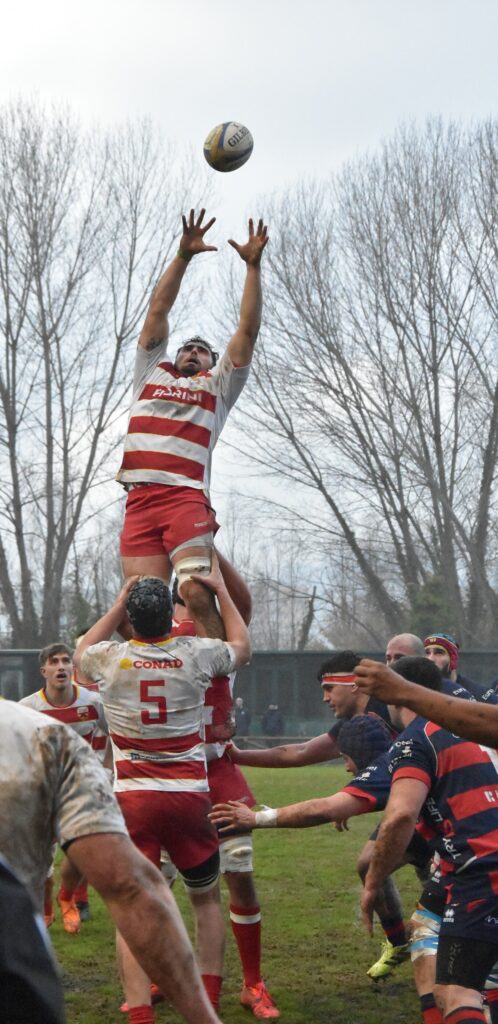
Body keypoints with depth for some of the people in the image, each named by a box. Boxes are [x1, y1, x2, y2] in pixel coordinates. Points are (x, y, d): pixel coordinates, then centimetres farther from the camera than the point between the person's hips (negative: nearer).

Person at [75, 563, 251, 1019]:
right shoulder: (197, 654, -4)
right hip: (190, 796, 1)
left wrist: (120, 602, 25)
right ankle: (210, 1001, 21)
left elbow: (83, 649, 24)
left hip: (133, 798, -1)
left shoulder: (111, 658, -3)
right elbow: (242, 647, 20)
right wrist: (220, 589, 28)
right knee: (206, 897, 19)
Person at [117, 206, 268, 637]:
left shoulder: (218, 386, 22)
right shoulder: (152, 372, 27)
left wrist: (253, 265, 10)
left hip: (186, 499, -2)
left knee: (197, 592, -19)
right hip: (140, 500, 2)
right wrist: (184, 255, 14)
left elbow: (248, 329, 14)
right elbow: (159, 309, 22)